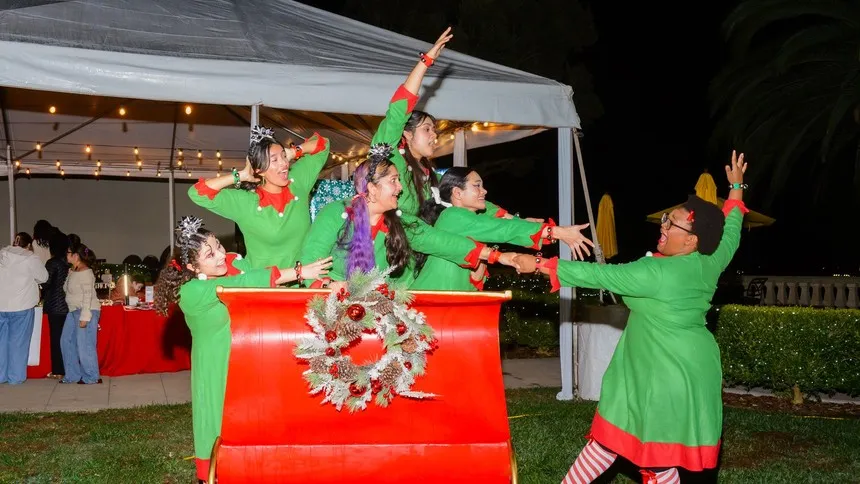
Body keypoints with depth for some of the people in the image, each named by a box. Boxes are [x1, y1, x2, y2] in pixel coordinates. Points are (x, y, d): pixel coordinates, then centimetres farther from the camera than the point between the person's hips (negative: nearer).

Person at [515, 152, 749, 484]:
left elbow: (600, 276, -22)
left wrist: (540, 265, -17)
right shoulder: (710, 262, 0)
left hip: (666, 375, -8)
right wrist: (736, 189, 34)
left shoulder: (657, 273, -22)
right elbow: (730, 232, 21)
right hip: (688, 369, 8)